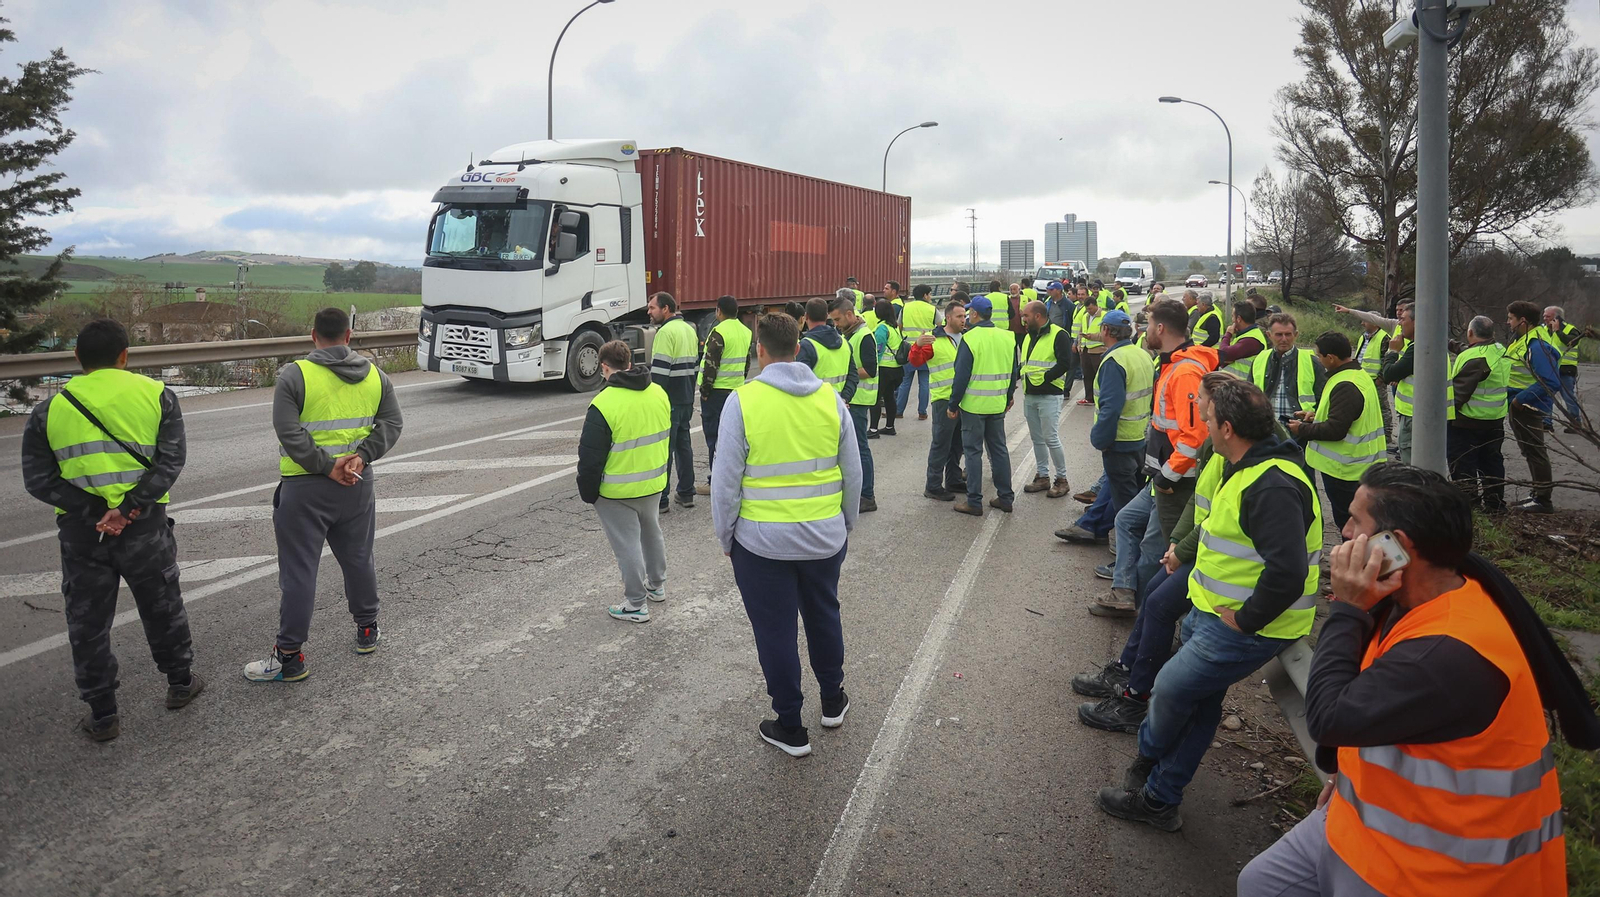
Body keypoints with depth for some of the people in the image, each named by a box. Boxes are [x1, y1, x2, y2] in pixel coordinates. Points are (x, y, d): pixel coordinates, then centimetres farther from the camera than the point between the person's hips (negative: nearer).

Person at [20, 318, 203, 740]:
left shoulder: (50, 408, 2)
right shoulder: (156, 395, -1)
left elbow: (38, 479, -5)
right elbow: (172, 459, -12)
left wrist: (93, 510, -12)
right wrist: (128, 507, -17)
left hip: (80, 531, 0)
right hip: (145, 526, 0)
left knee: (87, 624, 12)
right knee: (162, 607, 19)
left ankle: (102, 714, 18)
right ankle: (181, 682, 33)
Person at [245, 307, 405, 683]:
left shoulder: (294, 375, -10)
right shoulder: (375, 375, 5)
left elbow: (289, 431, -18)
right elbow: (391, 424, 1)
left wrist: (326, 466, -14)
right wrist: (362, 456, -9)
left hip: (306, 488, -4)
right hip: (358, 484, 5)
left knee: (298, 571, 1)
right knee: (359, 559, 20)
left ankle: (290, 657, 6)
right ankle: (367, 630, 32)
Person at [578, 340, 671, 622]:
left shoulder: (604, 404, -22)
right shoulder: (659, 393, -1)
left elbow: (590, 458, -17)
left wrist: (588, 492, -3)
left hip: (618, 492, -7)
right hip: (653, 484, 7)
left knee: (627, 545, 4)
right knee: (652, 533, 25)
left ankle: (636, 604, 13)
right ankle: (657, 585, 42)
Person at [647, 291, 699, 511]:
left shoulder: (666, 331, -15)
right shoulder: (689, 329, 15)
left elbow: (659, 370, -21)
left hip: (669, 400, -9)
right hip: (687, 398, 9)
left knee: (663, 449, -4)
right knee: (683, 445, 15)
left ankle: (660, 499, -1)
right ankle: (686, 494, 20)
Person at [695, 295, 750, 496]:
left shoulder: (719, 332, -16)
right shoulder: (746, 332, 9)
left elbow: (711, 365, -18)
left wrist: (705, 390, -10)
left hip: (717, 391, -8)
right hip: (737, 390, 8)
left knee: (714, 436, -2)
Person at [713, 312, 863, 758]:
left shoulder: (743, 401, -14)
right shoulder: (830, 398, -3)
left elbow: (726, 482, -11)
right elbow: (853, 474, 4)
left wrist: (726, 536, 3)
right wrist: (845, 524, 19)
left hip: (762, 541, -4)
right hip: (825, 537, 4)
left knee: (776, 632, 10)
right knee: (824, 615, 25)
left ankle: (790, 729, 22)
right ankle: (833, 702, 43)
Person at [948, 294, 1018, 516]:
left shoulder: (970, 339, -14)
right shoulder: (1007, 338, 5)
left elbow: (961, 376, -14)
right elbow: (1013, 373, 12)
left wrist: (953, 405, -6)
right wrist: (1008, 398, 24)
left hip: (973, 405, -6)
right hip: (998, 405, 6)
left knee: (973, 451, 2)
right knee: (999, 448, 14)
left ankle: (974, 502, 4)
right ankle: (1005, 497, 20)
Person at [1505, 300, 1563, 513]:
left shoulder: (1537, 346, -22)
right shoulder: (1522, 341, 11)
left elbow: (1551, 383, -27)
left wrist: (1520, 399, -23)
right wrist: (1516, 400, 10)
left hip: (1529, 408, -10)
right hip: (1520, 407, 10)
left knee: (1535, 452, -3)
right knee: (1531, 451, 18)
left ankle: (1543, 500, 5)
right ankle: (1539, 494, 30)